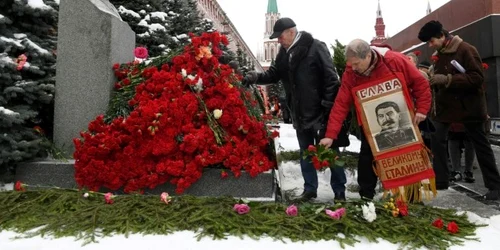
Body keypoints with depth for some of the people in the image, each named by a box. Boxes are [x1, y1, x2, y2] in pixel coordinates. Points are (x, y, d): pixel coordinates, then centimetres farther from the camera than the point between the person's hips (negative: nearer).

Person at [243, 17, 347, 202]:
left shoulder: (316, 48, -12)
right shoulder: (284, 53, 8)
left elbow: (331, 78, -14)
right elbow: (274, 74, 12)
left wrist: (328, 104, -18)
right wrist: (256, 77, -7)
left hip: (320, 112, -7)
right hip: (300, 113, 7)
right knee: (305, 152, 16)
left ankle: (339, 192, 19)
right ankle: (310, 189, 30)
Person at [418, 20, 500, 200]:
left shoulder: (466, 50, -13)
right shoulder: (438, 55, 9)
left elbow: (477, 77, -21)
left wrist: (447, 79, -28)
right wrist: (433, 81, -3)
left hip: (468, 105, -6)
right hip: (446, 104, 7)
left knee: (480, 145, 4)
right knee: (437, 140, 0)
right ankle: (440, 180, 10)